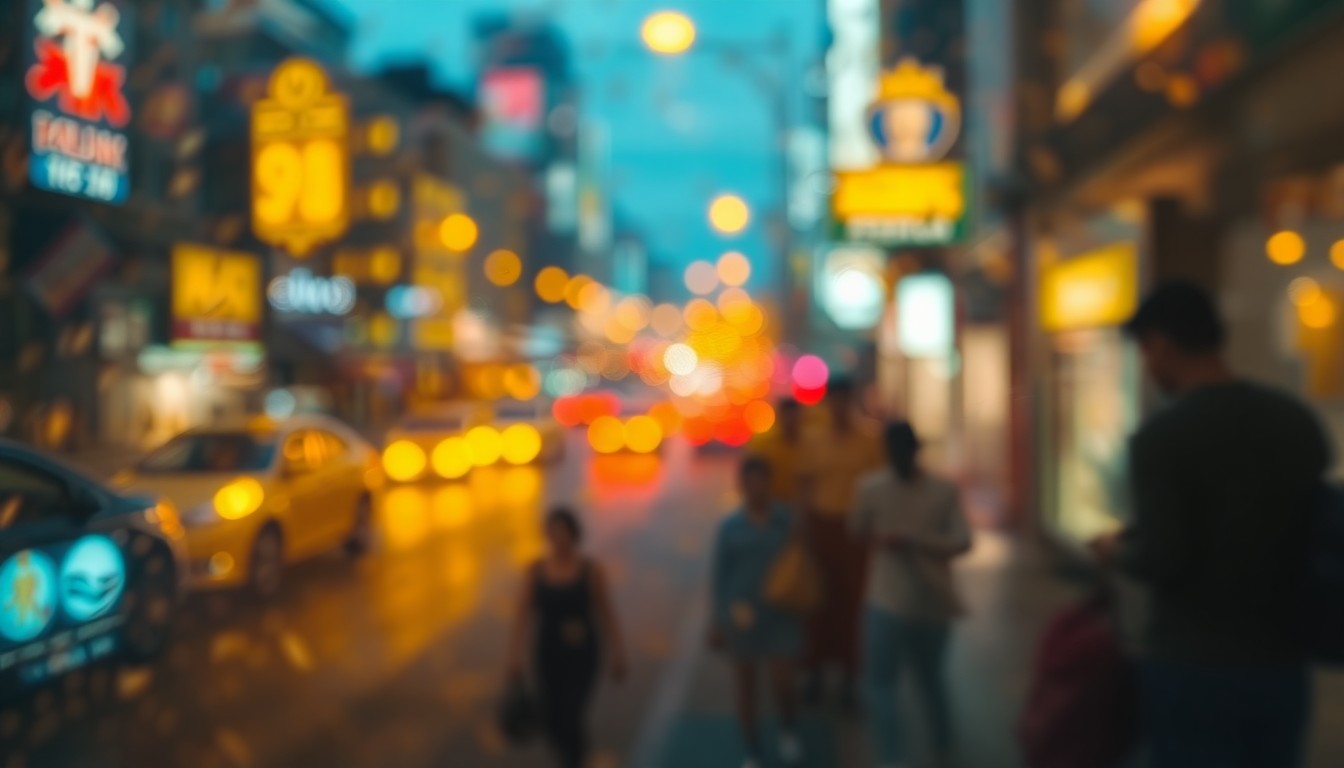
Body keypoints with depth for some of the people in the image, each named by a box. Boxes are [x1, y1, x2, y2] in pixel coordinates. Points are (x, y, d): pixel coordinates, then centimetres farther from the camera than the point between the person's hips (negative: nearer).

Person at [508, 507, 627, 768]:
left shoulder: (591, 570, -11)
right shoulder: (537, 570, -4)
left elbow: (606, 614, -8)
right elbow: (525, 613, -4)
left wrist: (617, 655, -8)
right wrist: (516, 654, -11)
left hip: (582, 655, -3)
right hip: (548, 654, 3)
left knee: (570, 719, -11)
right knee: (551, 720, 8)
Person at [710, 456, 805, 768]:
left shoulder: (789, 520, -8)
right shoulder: (730, 528, -7)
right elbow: (719, 575, -1)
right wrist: (719, 621, 0)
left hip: (780, 613, -1)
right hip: (741, 615, 1)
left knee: (782, 682, -3)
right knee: (745, 685, 10)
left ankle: (789, 732, 30)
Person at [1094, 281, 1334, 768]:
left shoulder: (1161, 436, -16)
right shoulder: (1301, 422, 3)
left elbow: (1160, 562, -20)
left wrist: (1117, 553, 1)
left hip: (1193, 671, -5)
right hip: (1283, 667, 6)